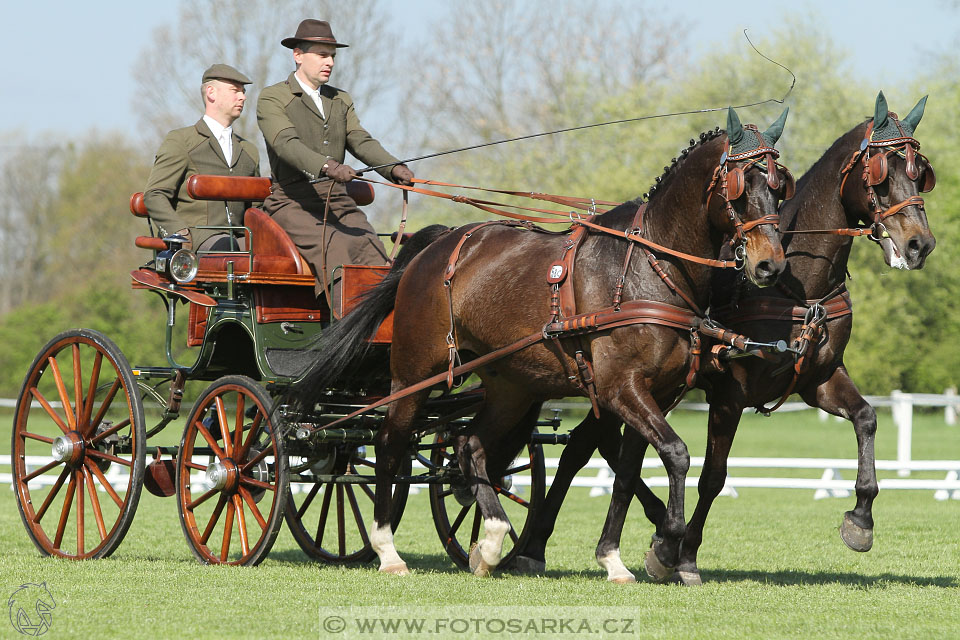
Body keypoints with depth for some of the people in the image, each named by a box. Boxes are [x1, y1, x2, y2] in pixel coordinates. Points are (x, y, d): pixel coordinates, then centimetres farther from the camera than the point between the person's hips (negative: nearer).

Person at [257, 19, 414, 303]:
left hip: (337, 201, 6)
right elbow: (287, 143, -17)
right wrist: (326, 167, -35)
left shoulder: (341, 101, 22)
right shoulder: (272, 99, 1)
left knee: (372, 251, -20)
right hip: (293, 202, -6)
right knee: (334, 249, -31)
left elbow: (361, 142, 9)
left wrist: (393, 167, -12)